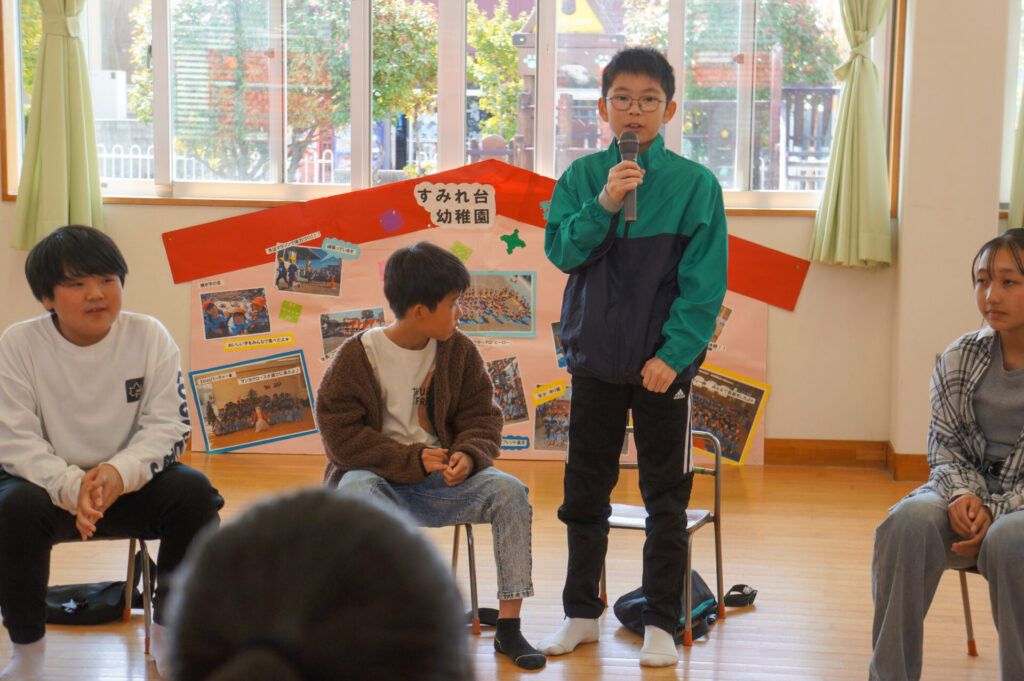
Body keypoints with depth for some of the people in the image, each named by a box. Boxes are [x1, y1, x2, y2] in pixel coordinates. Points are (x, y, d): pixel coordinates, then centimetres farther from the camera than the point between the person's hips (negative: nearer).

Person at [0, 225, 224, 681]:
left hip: (131, 480, 2)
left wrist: (119, 473, -29)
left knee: (194, 491, -24)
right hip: (47, 481, -1)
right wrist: (71, 486, -33)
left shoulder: (150, 336, -5)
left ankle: (169, 631, -3)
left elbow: (168, 427, -8)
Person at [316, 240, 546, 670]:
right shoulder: (356, 358, -9)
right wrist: (412, 460, -21)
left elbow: (482, 418, 4)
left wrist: (468, 455, -20)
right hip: (378, 476, -3)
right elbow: (341, 437, -12)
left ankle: (508, 626, -17)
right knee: (357, 492, -38)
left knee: (510, 491, -22)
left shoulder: (458, 351, 1)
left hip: (441, 477, 3)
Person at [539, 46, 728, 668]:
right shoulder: (582, 176, 2)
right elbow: (562, 249, -8)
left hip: (665, 361, -2)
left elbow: (704, 282, -9)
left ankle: (662, 624, 17)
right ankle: (582, 613, 27)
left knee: (667, 499, 5)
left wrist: (674, 352, -16)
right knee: (585, 493, 12)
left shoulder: (695, 184, -6)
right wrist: (605, 204, -21)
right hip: (594, 358, 3)